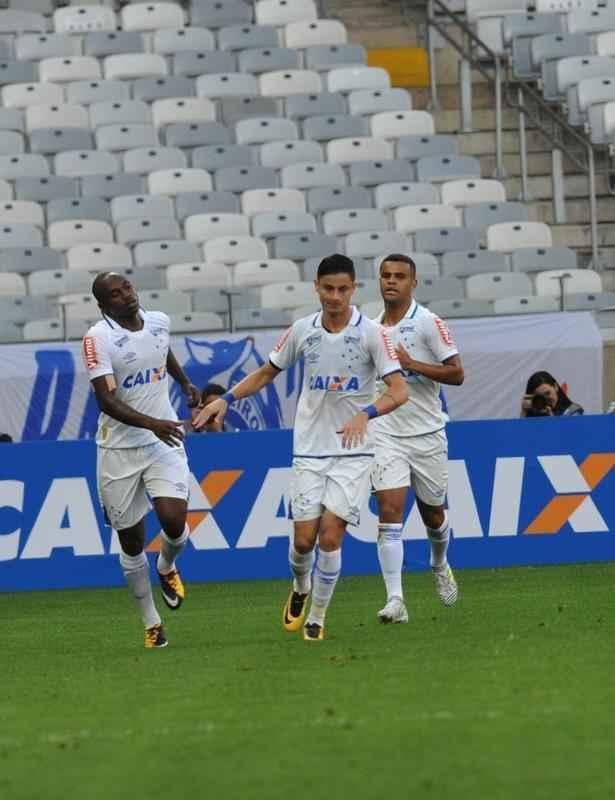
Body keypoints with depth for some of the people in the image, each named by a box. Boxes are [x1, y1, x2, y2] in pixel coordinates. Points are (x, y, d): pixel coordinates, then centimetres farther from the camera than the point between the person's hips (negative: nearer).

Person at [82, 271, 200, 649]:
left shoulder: (159, 321, 2)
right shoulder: (99, 338, -16)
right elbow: (106, 399, -24)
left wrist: (186, 383, 26)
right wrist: (151, 423, -33)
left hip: (165, 442, 3)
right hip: (119, 448, -3)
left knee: (174, 521, -16)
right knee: (131, 541, 6)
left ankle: (167, 568, 21)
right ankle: (152, 623, 21)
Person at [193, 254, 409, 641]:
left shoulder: (371, 333, -8)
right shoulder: (302, 331, 3)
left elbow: (399, 391, -14)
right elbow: (267, 373, 17)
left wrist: (366, 414, -32)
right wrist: (227, 399, 3)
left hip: (353, 450, -3)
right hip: (310, 448, 3)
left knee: (331, 532, -12)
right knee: (304, 538, -2)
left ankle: (317, 618, 4)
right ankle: (301, 588, 32)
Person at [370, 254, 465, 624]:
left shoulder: (427, 322, -8)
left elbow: (457, 373, -14)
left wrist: (411, 363, -22)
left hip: (426, 433, -2)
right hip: (386, 436, 2)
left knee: (433, 514, 13)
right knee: (389, 512, -14)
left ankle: (440, 566, 46)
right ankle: (395, 600, -18)